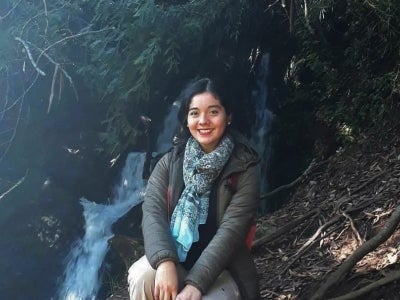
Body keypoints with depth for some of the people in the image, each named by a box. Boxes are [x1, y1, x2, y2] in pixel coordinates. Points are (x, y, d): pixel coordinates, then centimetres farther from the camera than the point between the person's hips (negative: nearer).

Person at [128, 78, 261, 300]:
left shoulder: (244, 167, -7)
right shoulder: (171, 162, 3)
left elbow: (232, 229, -17)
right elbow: (153, 211, -11)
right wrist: (165, 262, -30)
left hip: (221, 271, -2)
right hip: (174, 261, 3)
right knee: (142, 277, -29)